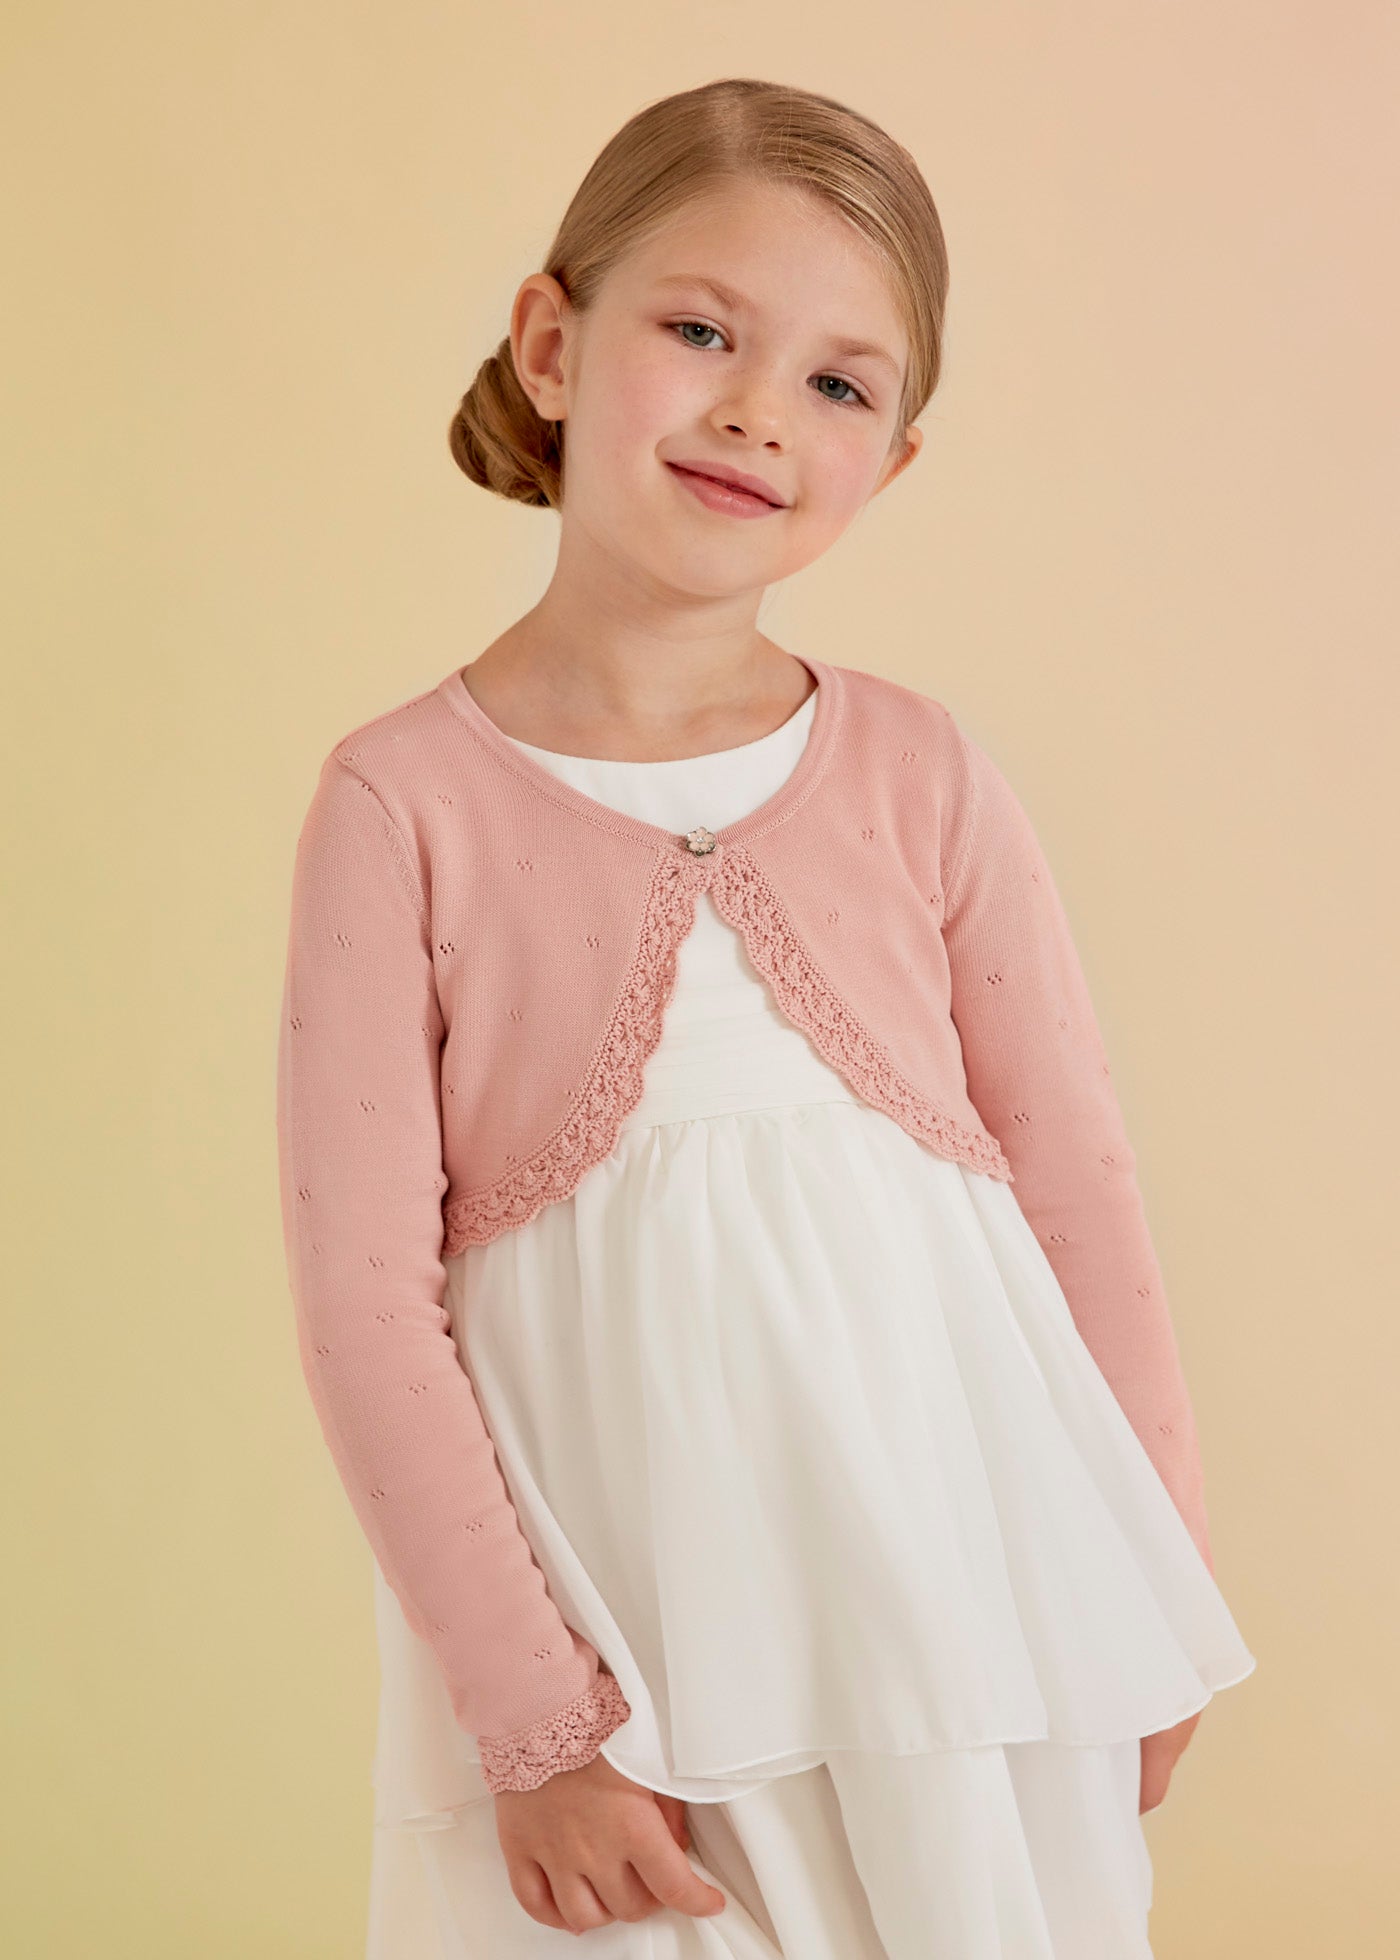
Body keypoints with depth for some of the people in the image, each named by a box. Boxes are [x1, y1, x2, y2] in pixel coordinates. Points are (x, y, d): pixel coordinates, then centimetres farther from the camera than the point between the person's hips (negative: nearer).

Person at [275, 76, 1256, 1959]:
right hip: (611, 1609, -2)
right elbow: (365, 1293, -9)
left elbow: (1077, 1197, 4)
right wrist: (529, 1715, -11)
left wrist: (1153, 1619, 6)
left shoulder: (920, 777, -1)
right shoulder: (406, 800, -7)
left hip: (958, 1585, 2)